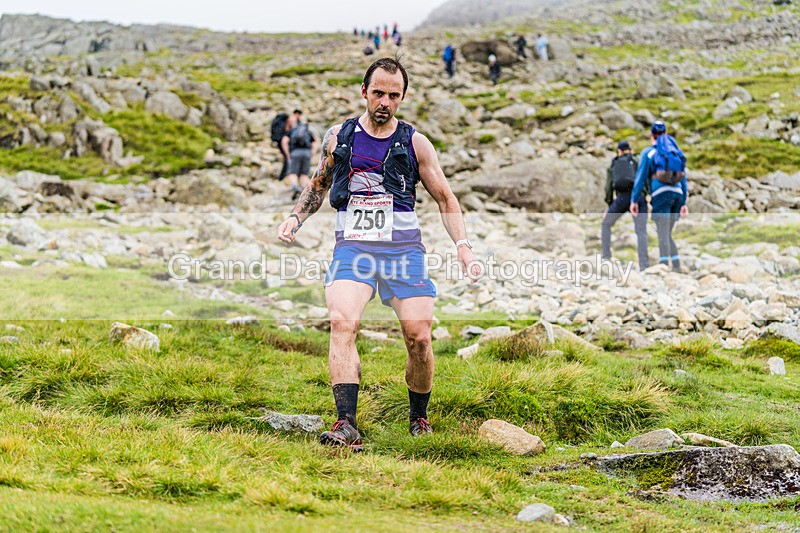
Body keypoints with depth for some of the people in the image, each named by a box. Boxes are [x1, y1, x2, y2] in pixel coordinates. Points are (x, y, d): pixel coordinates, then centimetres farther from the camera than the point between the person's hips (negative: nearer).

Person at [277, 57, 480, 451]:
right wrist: (295, 217, 8)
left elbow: (445, 199, 12)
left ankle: (418, 418, 19)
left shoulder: (414, 143, 7)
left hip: (403, 247, 0)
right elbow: (318, 185, 26)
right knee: (342, 322, -25)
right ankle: (346, 425, -31)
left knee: (418, 337, -8)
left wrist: (463, 248, 1)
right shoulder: (339, 137, 10)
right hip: (352, 245, 0)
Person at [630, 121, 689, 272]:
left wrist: (634, 200, 0)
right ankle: (677, 266, 4)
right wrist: (684, 203, 20)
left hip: (661, 193, -5)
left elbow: (640, 177, -1)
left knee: (663, 234, -12)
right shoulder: (676, 152, 21)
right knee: (667, 234, 14)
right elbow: (684, 179, 19)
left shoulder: (648, 152, 6)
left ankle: (664, 266, -22)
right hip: (677, 194, 5)